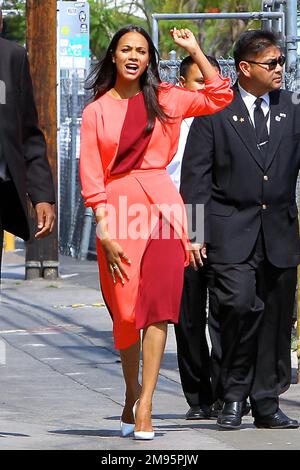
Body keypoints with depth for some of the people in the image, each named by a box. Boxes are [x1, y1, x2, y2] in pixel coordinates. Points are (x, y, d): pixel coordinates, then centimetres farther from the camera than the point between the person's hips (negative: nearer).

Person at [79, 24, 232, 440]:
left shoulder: (164, 100, 11)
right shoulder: (96, 112, 6)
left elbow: (219, 97, 15)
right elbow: (91, 178, 2)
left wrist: (194, 50, 9)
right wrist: (105, 233, -8)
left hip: (161, 206, 0)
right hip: (117, 210, 0)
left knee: (157, 305, -11)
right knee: (125, 312, 3)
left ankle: (144, 408, -13)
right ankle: (132, 389, 28)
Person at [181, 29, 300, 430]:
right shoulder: (215, 112, -1)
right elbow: (196, 176, -1)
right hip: (231, 232, -4)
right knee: (239, 304, -18)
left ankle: (267, 403, 14)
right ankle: (234, 394, -2)